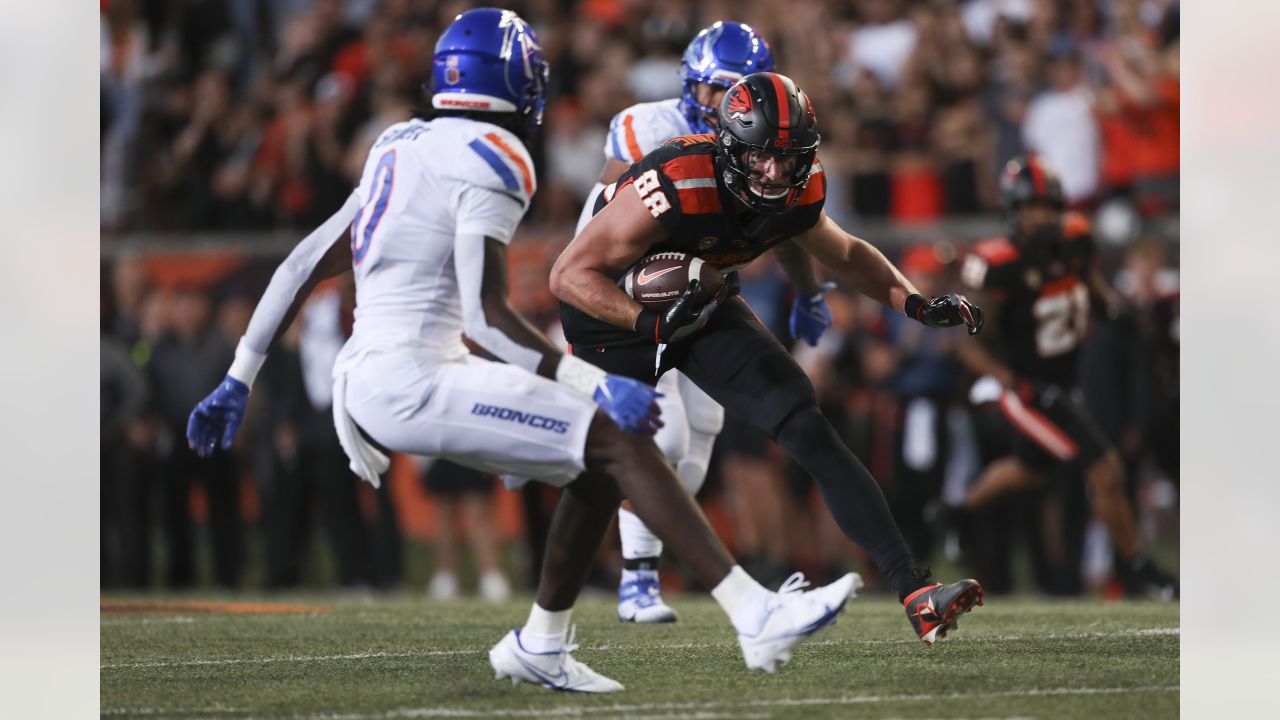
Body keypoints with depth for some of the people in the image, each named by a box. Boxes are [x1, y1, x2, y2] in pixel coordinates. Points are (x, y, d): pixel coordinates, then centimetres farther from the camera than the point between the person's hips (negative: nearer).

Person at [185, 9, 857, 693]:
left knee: (597, 467, 15)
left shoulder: (402, 150, 18)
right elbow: (487, 317, -16)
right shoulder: (488, 161, -9)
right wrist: (595, 384, -20)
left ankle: (541, 645, 24)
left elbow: (303, 266, 19)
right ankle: (755, 616, -21)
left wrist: (237, 383, 23)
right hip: (412, 384, -9)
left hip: (368, 382, 9)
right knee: (620, 441, -13)